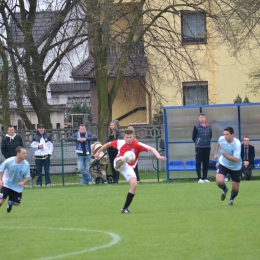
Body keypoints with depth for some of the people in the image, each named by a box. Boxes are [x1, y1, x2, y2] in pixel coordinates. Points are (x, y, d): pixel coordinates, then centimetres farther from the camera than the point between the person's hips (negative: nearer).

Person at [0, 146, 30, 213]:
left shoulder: (26, 164, -17)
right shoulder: (9, 161, -22)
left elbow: (27, 176, -6)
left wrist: (23, 182, -26)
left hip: (18, 187, 3)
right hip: (6, 184, -3)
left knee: (17, 203, 6)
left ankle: (10, 202, 40)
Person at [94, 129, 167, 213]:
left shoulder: (137, 145, -14)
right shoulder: (120, 143, -8)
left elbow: (151, 149, -24)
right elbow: (108, 144, 11)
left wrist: (158, 156, -41)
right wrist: (98, 152, 20)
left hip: (129, 167, 1)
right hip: (118, 163, -1)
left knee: (134, 184, -16)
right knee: (123, 159, -37)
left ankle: (125, 208, -5)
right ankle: (118, 164, -77)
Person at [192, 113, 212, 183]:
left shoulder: (208, 127, 7)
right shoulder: (196, 127, -3)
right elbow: (194, 137, 1)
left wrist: (207, 142, 10)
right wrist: (197, 143, 7)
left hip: (207, 147, 4)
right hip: (199, 148, -4)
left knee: (206, 163, 6)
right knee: (198, 163, -4)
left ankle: (205, 178, 13)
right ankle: (199, 178, -3)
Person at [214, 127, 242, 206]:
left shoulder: (237, 144, -32)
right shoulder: (221, 139, -18)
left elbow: (236, 159, -37)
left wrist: (225, 155, -47)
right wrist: (216, 153, 13)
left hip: (235, 167, -2)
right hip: (223, 164, 2)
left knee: (235, 189, 5)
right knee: (219, 181, -23)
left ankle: (231, 199, 42)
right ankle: (225, 190, 14)